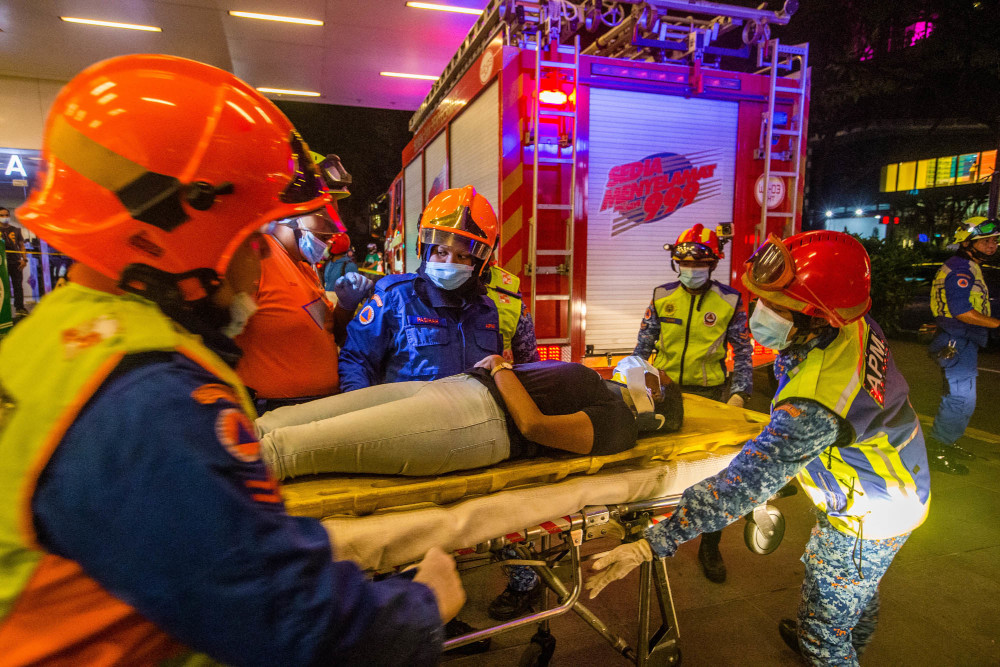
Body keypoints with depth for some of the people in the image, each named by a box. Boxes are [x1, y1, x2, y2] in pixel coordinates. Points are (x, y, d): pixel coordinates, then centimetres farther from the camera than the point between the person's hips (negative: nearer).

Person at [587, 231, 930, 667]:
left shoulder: (813, 405, -43)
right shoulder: (857, 328, -17)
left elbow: (744, 483, -45)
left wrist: (651, 544, -43)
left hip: (866, 521, -9)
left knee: (825, 627, 11)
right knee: (858, 591, 34)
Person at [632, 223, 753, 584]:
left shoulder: (729, 301, -1)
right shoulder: (663, 296, 2)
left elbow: (742, 351, 3)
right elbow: (644, 342, 7)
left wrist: (739, 392, -6)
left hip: (709, 392, -1)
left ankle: (710, 547, 22)